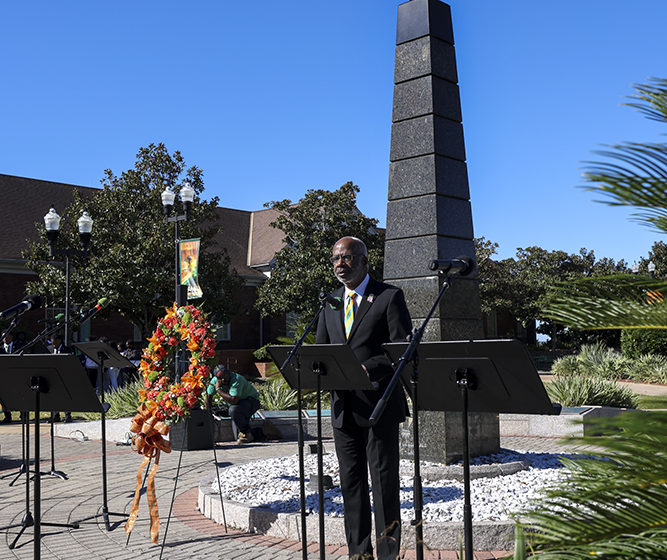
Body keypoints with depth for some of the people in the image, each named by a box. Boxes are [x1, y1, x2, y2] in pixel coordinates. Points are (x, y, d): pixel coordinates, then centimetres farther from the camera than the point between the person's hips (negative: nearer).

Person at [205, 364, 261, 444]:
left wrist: (218, 389, -31)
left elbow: (233, 400, -40)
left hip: (251, 401, -6)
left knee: (233, 409, -36)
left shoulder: (236, 380, -32)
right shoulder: (215, 380, -11)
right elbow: (209, 395, 4)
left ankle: (247, 434, -19)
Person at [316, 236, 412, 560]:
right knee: (350, 480, 10)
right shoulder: (331, 302, 15)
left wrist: (367, 369, -23)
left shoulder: (389, 297, -3)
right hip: (343, 405, 6)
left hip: (378, 403, -5)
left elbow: (403, 350, -10)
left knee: (384, 480, -1)